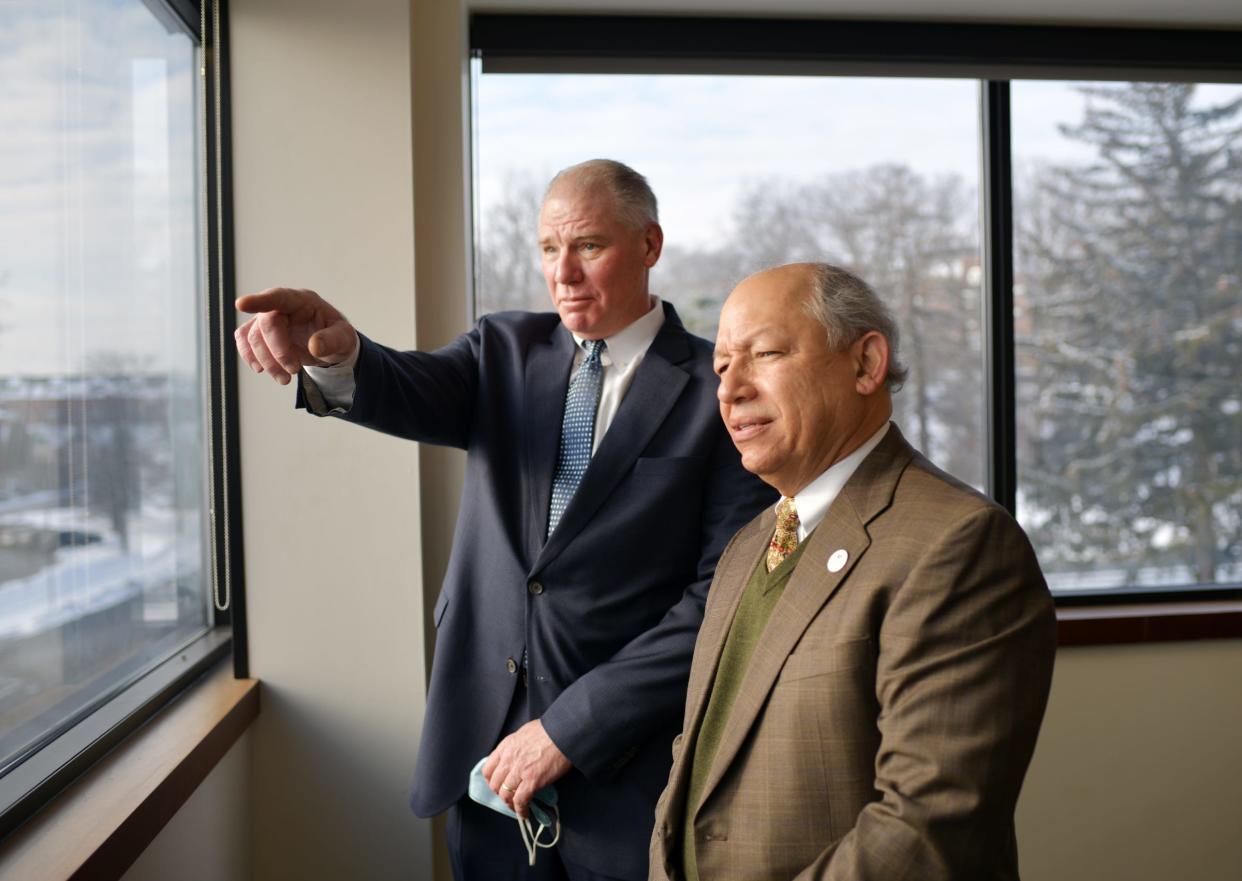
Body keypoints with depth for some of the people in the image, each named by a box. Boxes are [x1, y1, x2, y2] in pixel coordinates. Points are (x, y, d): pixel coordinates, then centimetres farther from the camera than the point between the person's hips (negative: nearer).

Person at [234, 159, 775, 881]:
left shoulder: (717, 390, -8)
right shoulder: (507, 350, 6)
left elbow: (723, 594, -13)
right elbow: (414, 393, -15)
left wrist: (570, 726, -15)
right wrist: (335, 357, -38)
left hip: (626, 768, -3)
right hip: (486, 745, 3)